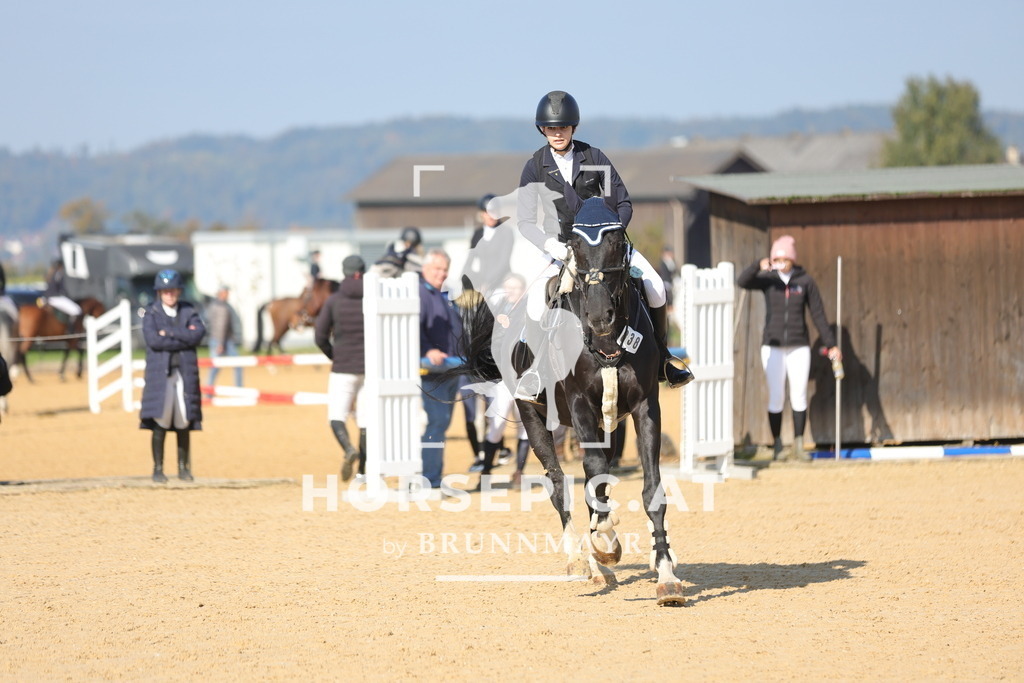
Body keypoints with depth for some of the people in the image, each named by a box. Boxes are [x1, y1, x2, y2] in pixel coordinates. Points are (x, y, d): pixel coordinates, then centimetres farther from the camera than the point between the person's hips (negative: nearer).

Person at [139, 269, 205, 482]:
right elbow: (153, 340, -12)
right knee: (160, 424, -6)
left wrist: (169, 333, -11)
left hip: (185, 373, 2)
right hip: (160, 373, -2)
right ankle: (158, 469, 0)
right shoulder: (151, 313, 4)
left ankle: (184, 468, 11)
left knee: (184, 424, 4)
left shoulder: (189, 311, 12)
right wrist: (185, 339, -8)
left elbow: (198, 333, -7)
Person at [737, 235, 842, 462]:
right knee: (775, 398, 0)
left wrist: (831, 344, -3)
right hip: (772, 347, 0)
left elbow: (818, 314, 1)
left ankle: (798, 447, 5)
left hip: (799, 348, 0)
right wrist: (759, 266, -39)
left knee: (799, 398, 0)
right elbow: (742, 282, -21)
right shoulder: (767, 279, -2)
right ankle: (777, 446, 7)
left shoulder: (805, 281, -1)